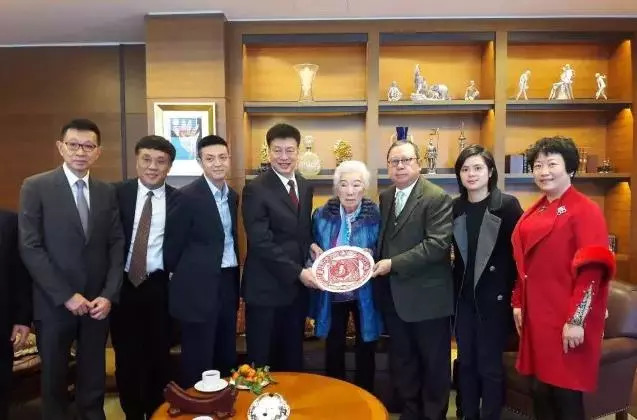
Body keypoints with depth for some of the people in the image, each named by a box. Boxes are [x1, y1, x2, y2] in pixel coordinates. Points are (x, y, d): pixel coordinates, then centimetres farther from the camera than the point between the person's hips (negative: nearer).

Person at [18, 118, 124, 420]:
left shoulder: (107, 192, 5)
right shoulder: (35, 187, -5)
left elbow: (117, 246, 4)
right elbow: (30, 248, -10)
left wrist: (109, 295, -7)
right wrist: (66, 296, -14)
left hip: (98, 302, 3)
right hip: (54, 304, -2)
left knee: (94, 378, 13)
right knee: (54, 378, 15)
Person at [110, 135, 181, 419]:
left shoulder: (179, 200, -2)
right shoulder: (118, 193, -2)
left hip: (159, 286, 0)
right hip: (123, 284, 0)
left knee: (159, 355, 13)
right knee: (126, 357, 13)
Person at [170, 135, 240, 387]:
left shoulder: (233, 196, 10)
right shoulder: (188, 196, -12)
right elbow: (176, 244, -8)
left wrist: (235, 276, 11)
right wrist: (186, 275, -2)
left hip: (228, 281, 7)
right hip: (200, 285, -6)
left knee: (227, 354, 16)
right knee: (199, 358, 5)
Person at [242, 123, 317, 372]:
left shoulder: (306, 187, 8)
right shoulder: (255, 189, -13)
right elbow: (262, 243, -18)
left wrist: (311, 245, -3)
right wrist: (297, 272, -19)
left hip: (297, 287, 6)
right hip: (266, 288, -6)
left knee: (293, 359, 19)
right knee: (262, 363, 10)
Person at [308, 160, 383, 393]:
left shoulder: (376, 215, -12)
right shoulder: (322, 215, -5)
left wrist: (371, 255, -23)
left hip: (364, 295, -1)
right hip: (331, 294, 2)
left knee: (365, 350, 14)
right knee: (333, 349, 16)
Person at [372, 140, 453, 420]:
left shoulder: (437, 198, -13)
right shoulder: (385, 197, 10)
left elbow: (438, 244, -22)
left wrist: (394, 264, -22)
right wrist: (379, 263, -1)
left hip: (426, 296, -6)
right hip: (393, 295, 7)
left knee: (434, 363, 11)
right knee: (402, 362, 19)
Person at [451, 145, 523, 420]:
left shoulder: (507, 204, -8)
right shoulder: (455, 207, 4)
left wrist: (516, 296, -11)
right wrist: (454, 287, 6)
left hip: (495, 296, -4)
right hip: (463, 296, 4)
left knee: (490, 365, 5)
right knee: (465, 361, 14)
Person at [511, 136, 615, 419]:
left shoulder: (585, 211, -11)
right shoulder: (533, 213, 10)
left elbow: (592, 270, -16)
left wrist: (576, 320, -19)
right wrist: (518, 303, 12)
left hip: (567, 319, -7)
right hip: (536, 314, 7)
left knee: (565, 391, 3)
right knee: (540, 388, 15)